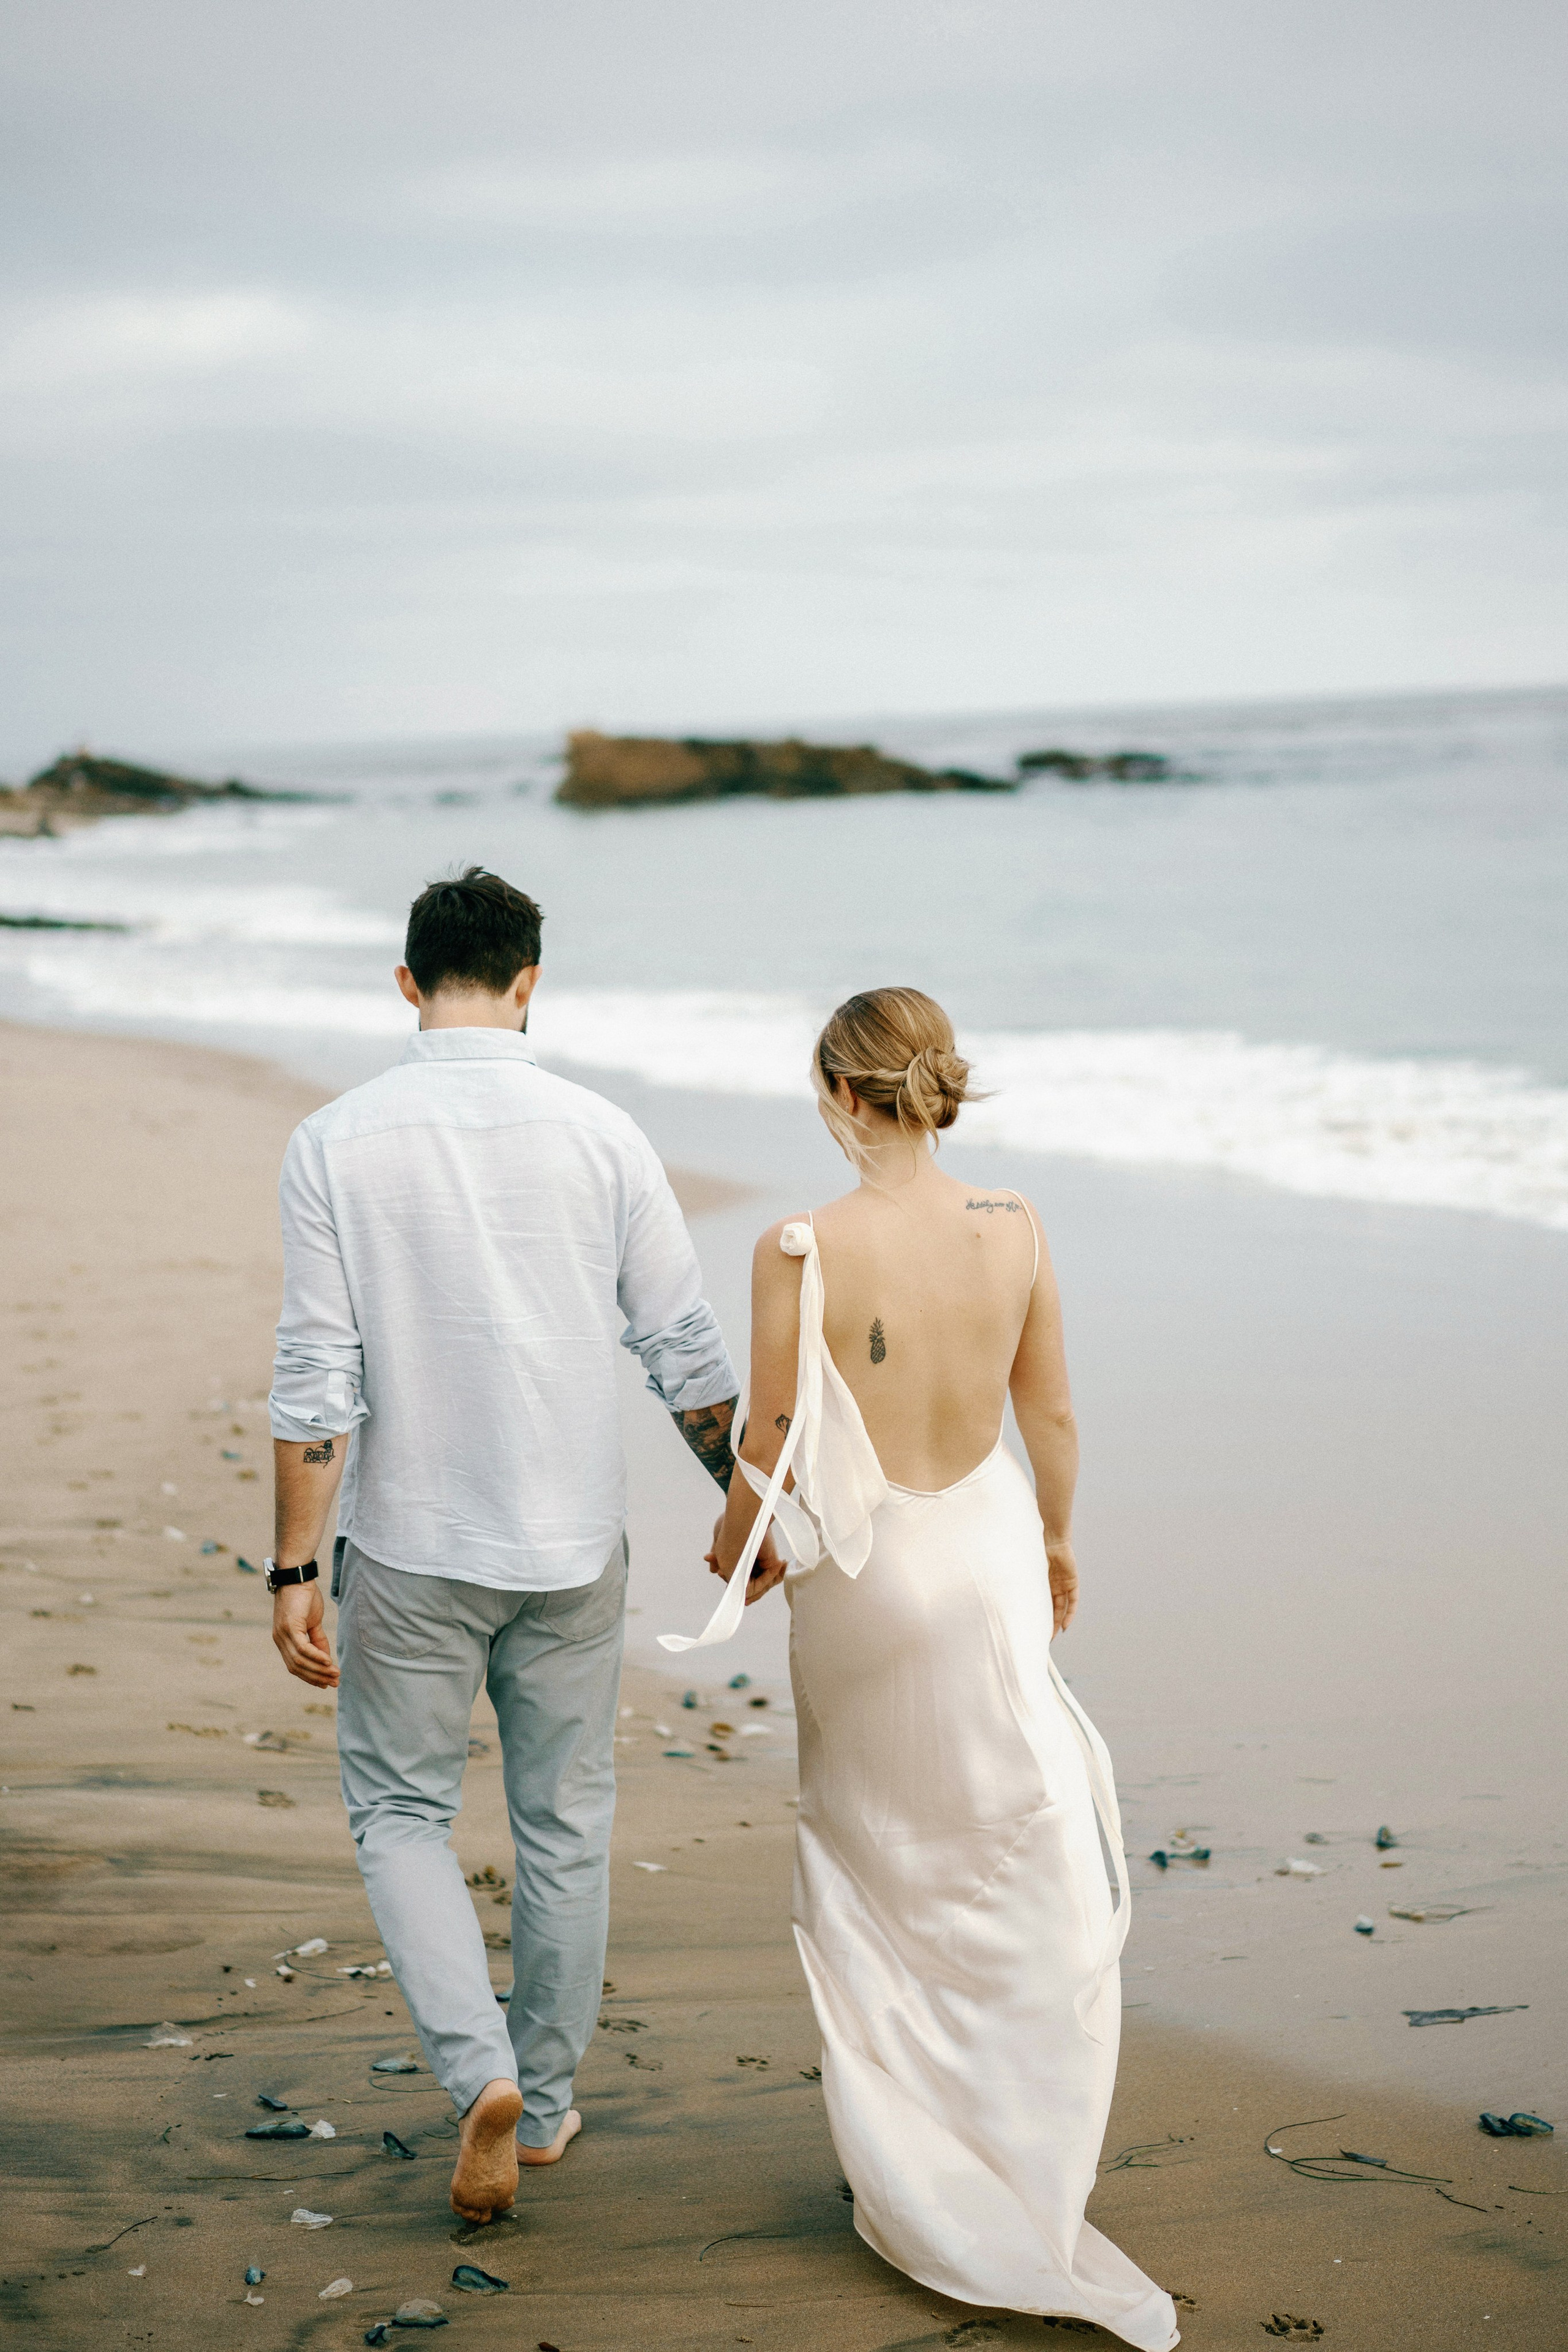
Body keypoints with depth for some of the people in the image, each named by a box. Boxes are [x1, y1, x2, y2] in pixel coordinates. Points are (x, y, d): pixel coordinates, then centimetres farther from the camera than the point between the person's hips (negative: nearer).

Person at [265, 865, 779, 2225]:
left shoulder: (337, 1144, -10)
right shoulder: (601, 1137, -7)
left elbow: (317, 1382, -12)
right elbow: (688, 1354, -2)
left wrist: (295, 1568, -5)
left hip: (411, 1548, -1)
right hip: (571, 1546, 2)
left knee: (400, 1812, 16)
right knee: (565, 1822, 16)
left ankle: (481, 2074, -3)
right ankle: (545, 2104, 29)